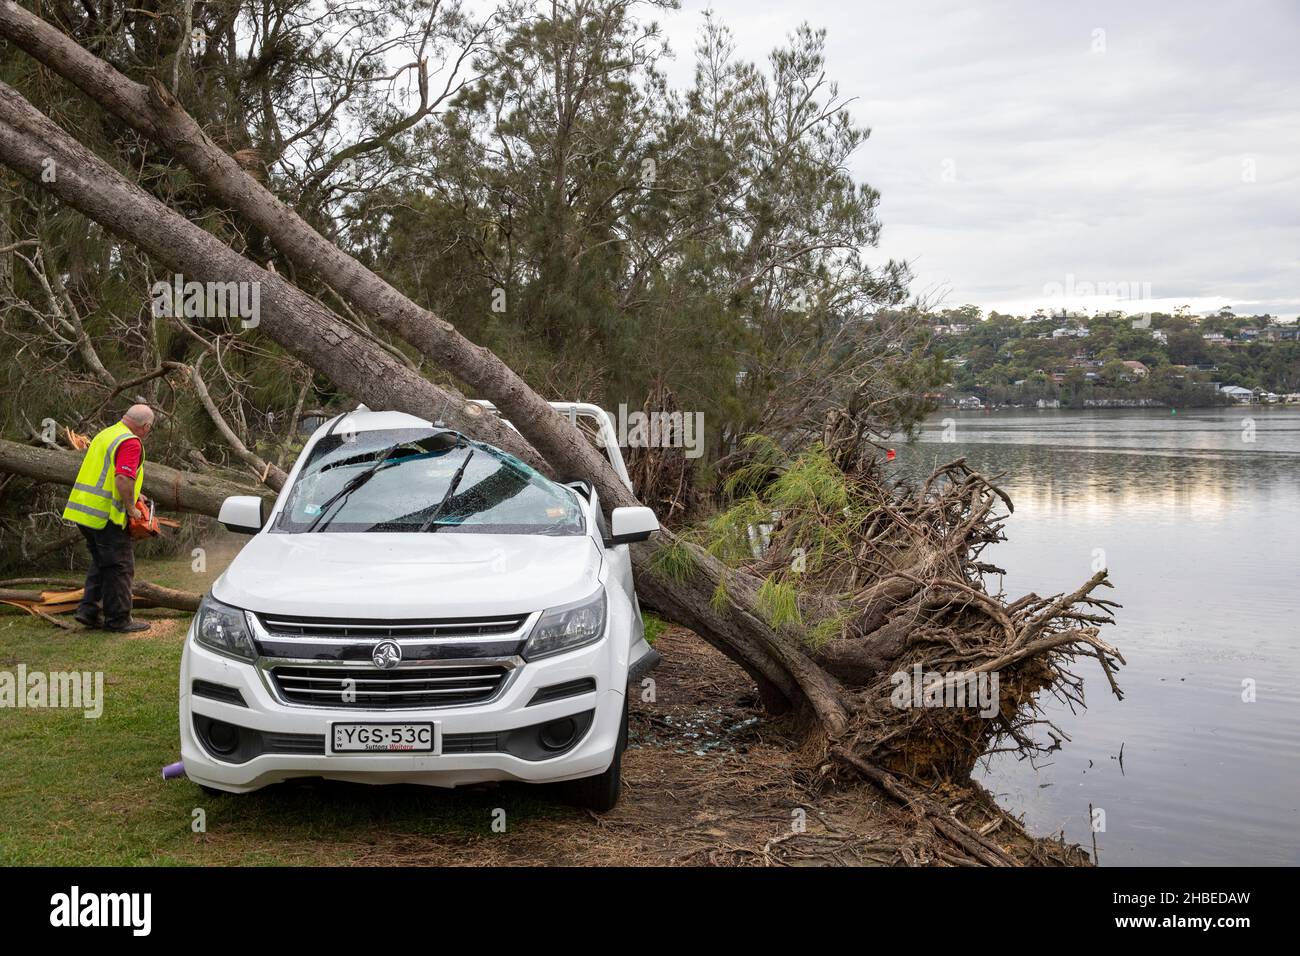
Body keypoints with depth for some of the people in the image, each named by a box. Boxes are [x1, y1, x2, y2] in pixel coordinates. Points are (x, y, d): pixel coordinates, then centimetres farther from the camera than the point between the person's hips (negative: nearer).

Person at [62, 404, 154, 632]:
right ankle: (118, 620, 5)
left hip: (82, 510, 9)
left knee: (100, 562, 20)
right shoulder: (131, 443, -14)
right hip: (106, 515, -9)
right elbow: (123, 479, -26)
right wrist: (131, 508, -13)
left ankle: (89, 610, 17)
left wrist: (130, 495, 25)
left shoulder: (106, 434, 16)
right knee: (120, 567, 0)